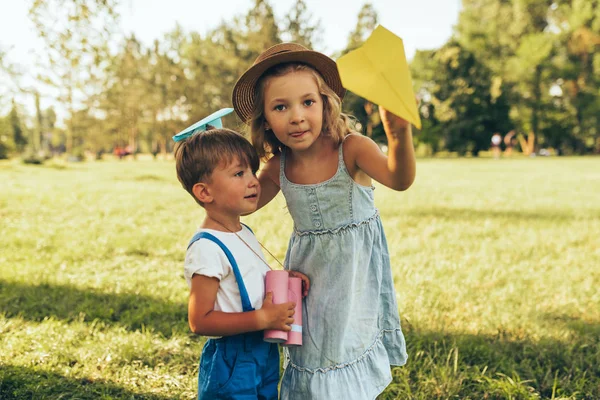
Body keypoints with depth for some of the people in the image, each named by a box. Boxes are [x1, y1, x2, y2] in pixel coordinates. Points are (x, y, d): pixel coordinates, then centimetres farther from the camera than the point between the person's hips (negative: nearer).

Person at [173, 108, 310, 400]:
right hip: (231, 364, -9)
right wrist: (262, 318, -26)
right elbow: (199, 320, -24)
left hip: (264, 353, 9)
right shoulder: (207, 248, -22)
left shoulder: (244, 233, 6)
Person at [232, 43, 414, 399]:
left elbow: (399, 179, -38)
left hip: (355, 272, -4)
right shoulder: (278, 168, -7)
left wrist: (400, 133, -59)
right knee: (312, 356, 16)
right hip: (308, 273, 4)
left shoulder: (351, 149, -21)